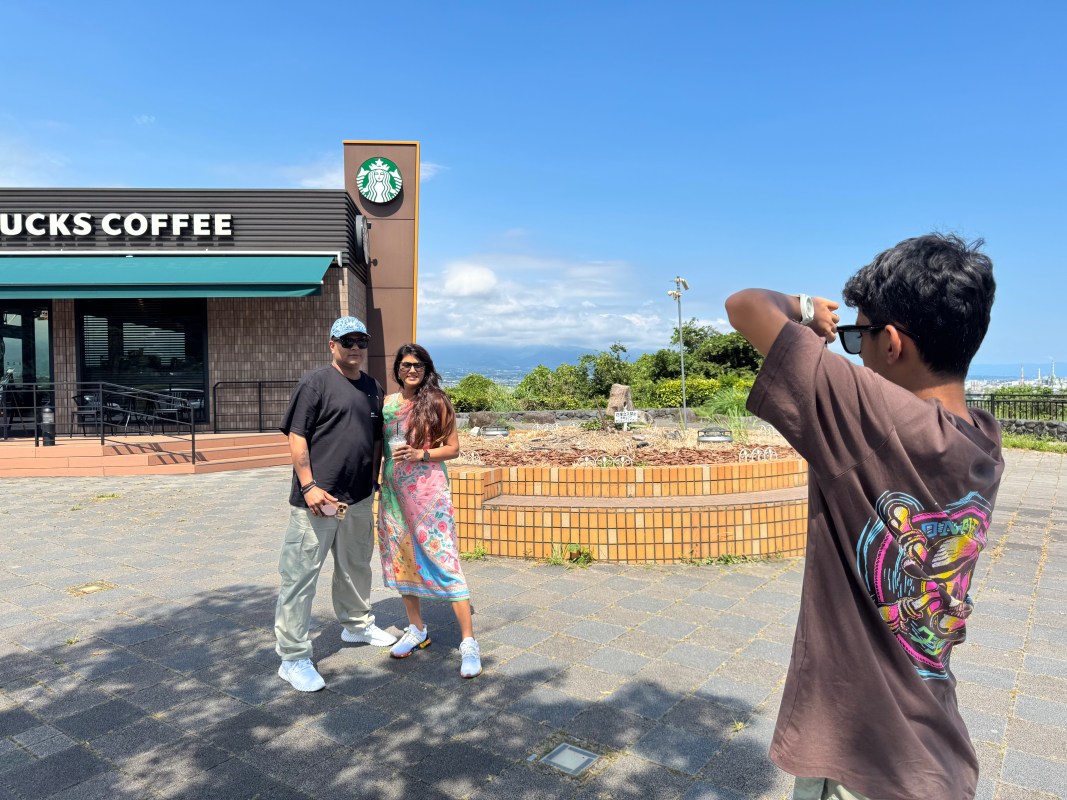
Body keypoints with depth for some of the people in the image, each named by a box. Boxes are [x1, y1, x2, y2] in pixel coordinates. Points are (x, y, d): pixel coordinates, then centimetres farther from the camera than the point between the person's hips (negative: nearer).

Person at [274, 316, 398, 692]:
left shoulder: (373, 388, 12)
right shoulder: (315, 382, -8)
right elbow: (296, 436, -11)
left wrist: (373, 479, 14)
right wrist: (309, 485, -16)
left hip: (358, 498, 7)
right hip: (317, 499, -7)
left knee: (356, 567, 22)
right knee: (301, 575, -1)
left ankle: (357, 624, 43)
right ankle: (293, 657, 9)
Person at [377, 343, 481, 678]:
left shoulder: (436, 402, -4)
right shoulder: (387, 403, 8)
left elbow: (453, 448, -2)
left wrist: (421, 454, -16)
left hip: (428, 489, -5)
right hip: (393, 489, 5)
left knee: (443, 560, -8)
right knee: (400, 558, 12)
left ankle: (469, 643, -3)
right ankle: (417, 630, 30)